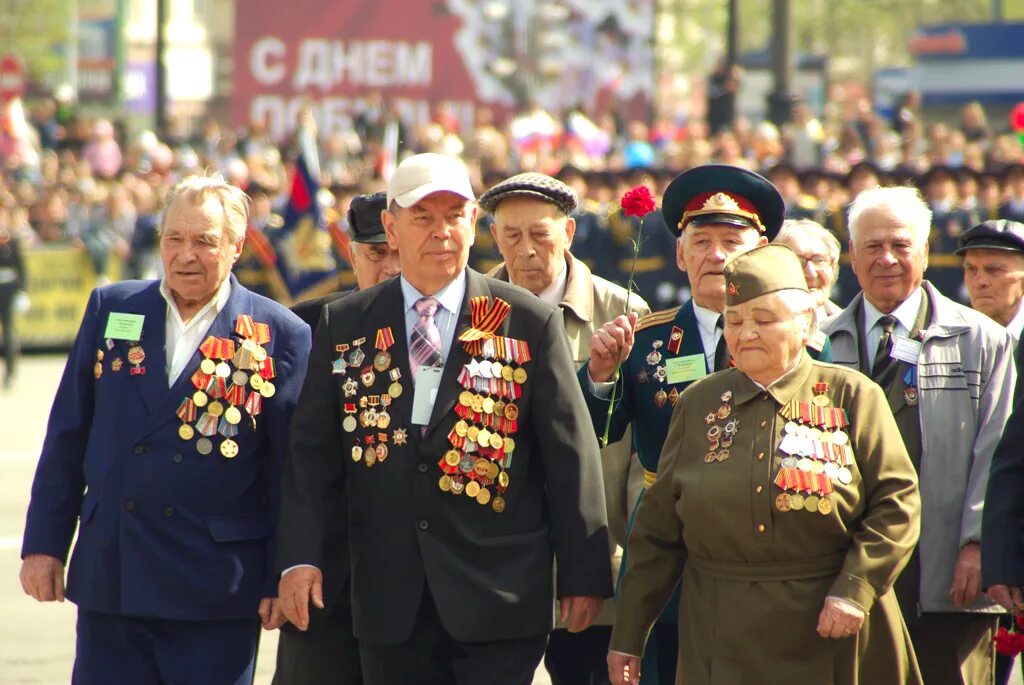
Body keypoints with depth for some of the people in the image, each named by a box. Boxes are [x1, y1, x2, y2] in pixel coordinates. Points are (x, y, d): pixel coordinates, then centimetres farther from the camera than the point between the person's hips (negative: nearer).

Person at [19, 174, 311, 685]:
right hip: (109, 580, 3)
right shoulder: (110, 309, 8)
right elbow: (68, 437, 11)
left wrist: (283, 578, -3)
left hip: (217, 588, -2)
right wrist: (44, 543, 7)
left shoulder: (278, 336, -1)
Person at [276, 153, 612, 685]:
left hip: (499, 598, -2)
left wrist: (584, 574, -1)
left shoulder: (530, 322, 1)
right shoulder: (343, 324, 8)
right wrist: (299, 557, -3)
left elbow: (569, 453, 1)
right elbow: (313, 450, 7)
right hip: (391, 599, 2)